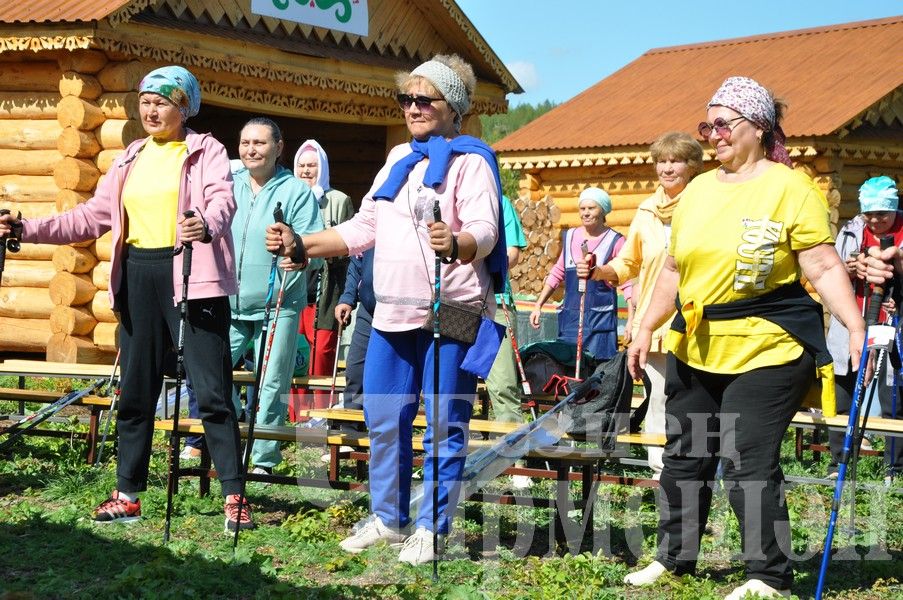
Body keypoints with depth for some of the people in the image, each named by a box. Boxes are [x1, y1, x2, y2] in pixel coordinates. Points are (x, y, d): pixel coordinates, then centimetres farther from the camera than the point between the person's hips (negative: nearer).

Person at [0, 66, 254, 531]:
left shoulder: (206, 151, -1)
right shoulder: (130, 159, 16)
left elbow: (222, 198, -20)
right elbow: (94, 216, 14)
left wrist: (206, 224, -44)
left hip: (191, 274, -6)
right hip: (139, 277, 6)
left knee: (211, 391, -6)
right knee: (135, 391, 10)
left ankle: (233, 496, -1)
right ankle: (127, 494, 18)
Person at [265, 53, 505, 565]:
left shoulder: (470, 160, -3)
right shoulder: (398, 159, 18)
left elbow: (484, 231, -18)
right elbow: (363, 229, 20)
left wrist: (456, 245, -40)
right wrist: (300, 245, 10)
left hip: (450, 311, -7)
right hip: (393, 311, 7)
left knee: (444, 424, -2)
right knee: (383, 419, 10)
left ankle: (433, 528, 7)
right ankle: (387, 518, 24)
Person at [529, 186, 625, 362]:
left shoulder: (615, 241, -2)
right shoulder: (569, 237, 12)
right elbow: (557, 274, 20)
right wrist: (538, 306, 16)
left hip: (600, 320, -4)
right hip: (570, 318, 4)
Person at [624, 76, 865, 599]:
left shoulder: (790, 187, -8)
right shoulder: (698, 190, 12)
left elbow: (824, 267, -12)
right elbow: (675, 269, 19)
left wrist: (857, 329, -21)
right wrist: (648, 329, 18)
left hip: (765, 349, -7)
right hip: (695, 350, 7)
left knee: (749, 461, -8)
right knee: (685, 456, 13)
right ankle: (674, 558, 29)